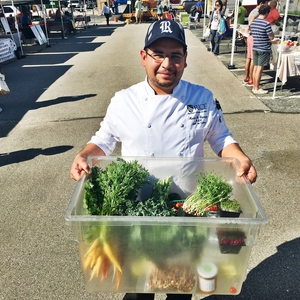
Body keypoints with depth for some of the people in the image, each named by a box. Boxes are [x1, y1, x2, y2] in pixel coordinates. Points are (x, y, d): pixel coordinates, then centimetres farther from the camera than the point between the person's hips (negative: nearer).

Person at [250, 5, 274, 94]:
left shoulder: (253, 22, 6)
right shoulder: (266, 24, -16)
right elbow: (271, 37, -11)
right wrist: (271, 31, 6)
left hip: (255, 48, 7)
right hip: (264, 49, -7)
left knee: (255, 68, 11)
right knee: (260, 69, -2)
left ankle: (254, 87, 18)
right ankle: (257, 89, 3)